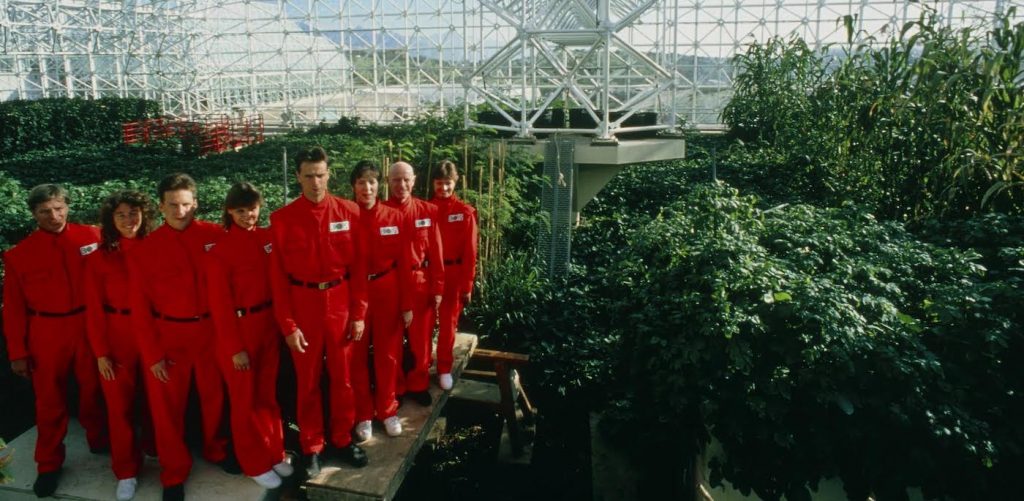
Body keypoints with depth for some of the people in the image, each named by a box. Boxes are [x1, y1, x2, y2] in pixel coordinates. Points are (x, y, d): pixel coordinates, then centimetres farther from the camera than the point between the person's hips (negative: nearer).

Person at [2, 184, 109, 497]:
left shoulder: (92, 237, -3)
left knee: (93, 390, 16)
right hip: (46, 333, 0)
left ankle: (99, 441, 37)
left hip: (89, 327, 0)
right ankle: (49, 465, 25)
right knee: (50, 401, 10)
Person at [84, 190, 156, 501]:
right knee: (120, 404, 6)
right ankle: (126, 472, 20)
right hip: (117, 337, 0)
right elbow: (94, 309, -1)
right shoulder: (99, 258, -2)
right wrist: (100, 352, -4)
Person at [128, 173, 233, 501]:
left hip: (210, 330, 1)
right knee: (168, 407, 10)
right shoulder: (144, 250, -8)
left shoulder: (215, 236, -7)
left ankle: (216, 450, 41)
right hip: (168, 335, -1)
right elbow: (140, 308, -5)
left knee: (215, 396, 17)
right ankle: (174, 474, 28)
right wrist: (152, 355, -7)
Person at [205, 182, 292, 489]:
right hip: (238, 328, -4)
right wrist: (235, 347, -11)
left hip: (268, 325, 4)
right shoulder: (220, 251, -13)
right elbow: (220, 304, -11)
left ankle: (275, 454, 33)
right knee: (245, 399, 10)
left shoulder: (268, 238, 0)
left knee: (268, 394, 17)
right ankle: (256, 464, 25)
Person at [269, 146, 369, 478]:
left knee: (343, 376, 12)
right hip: (302, 305, -1)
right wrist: (287, 324, -8)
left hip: (341, 304, 1)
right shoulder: (282, 219, -5)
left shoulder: (349, 212, -2)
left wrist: (359, 313, -2)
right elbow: (278, 275, -5)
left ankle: (343, 439, 30)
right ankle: (311, 447, 26)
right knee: (307, 380, 10)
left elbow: (359, 266, 0)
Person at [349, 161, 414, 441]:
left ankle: (387, 410, 29)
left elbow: (404, 263, 0)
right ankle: (363, 415, 25)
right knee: (357, 357, 9)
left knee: (388, 354, 11)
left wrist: (407, 303, -1)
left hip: (388, 293, 1)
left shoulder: (394, 218, -1)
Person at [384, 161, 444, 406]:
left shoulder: (428, 211, -1)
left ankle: (418, 385, 30)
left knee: (420, 339, 12)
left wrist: (438, 288, -1)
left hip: (421, 283, 1)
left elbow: (436, 253, 0)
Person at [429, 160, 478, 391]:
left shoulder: (465, 212, -4)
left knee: (448, 323, 8)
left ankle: (444, 369, 22)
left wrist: (467, 284, -6)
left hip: (454, 274, -1)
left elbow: (470, 251, -4)